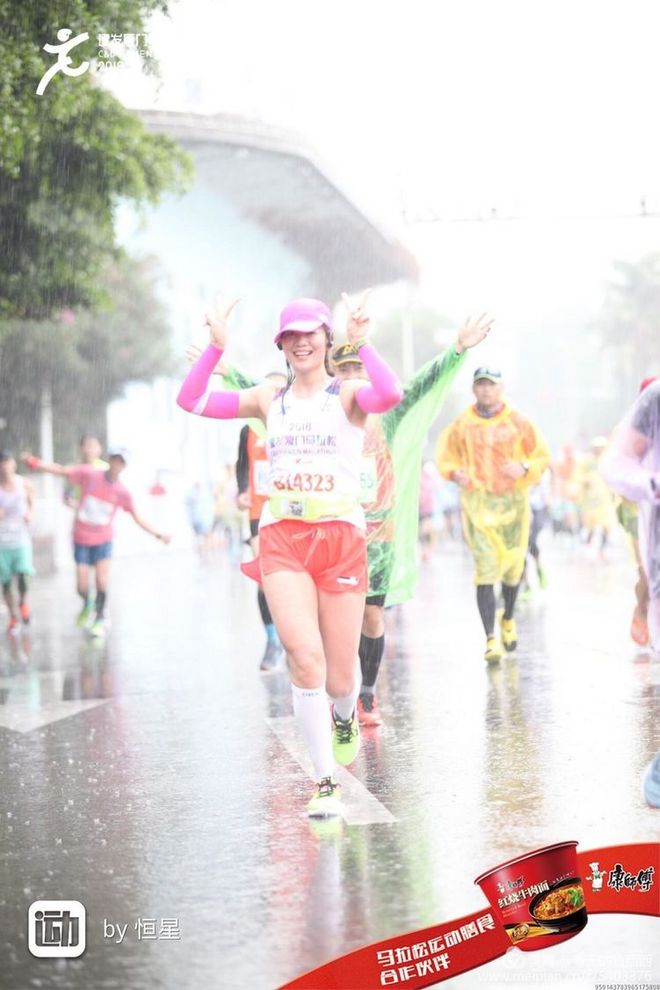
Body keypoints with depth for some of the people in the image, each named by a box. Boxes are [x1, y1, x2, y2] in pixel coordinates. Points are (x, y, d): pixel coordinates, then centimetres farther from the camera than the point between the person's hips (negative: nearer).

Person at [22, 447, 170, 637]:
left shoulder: (122, 492, -7)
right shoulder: (89, 474, -11)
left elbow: (137, 518, 3)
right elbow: (61, 470, -10)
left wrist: (157, 534, -1)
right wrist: (35, 463, -20)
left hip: (103, 540, 0)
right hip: (81, 540, 0)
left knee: (101, 583, -14)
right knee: (82, 587, -4)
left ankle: (100, 618, 12)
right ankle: (88, 605, 33)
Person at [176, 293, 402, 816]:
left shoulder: (347, 395, 1)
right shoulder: (269, 399, 11)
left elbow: (391, 395, -23)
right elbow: (191, 401, 4)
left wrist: (361, 342, -22)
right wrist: (217, 347, -6)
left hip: (341, 538, -1)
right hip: (282, 538, 1)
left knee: (339, 677, 4)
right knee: (305, 658, -17)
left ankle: (345, 716, 43)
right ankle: (326, 782, -7)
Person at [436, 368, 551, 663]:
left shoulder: (518, 422, 2)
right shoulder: (461, 425, 3)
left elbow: (542, 456, 6)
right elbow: (445, 458, 12)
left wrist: (525, 468, -14)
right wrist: (455, 473, -9)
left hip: (513, 499, 1)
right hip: (477, 502, -1)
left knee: (512, 566, 9)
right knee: (486, 569, -11)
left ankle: (508, 619, 39)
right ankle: (491, 639, -14)